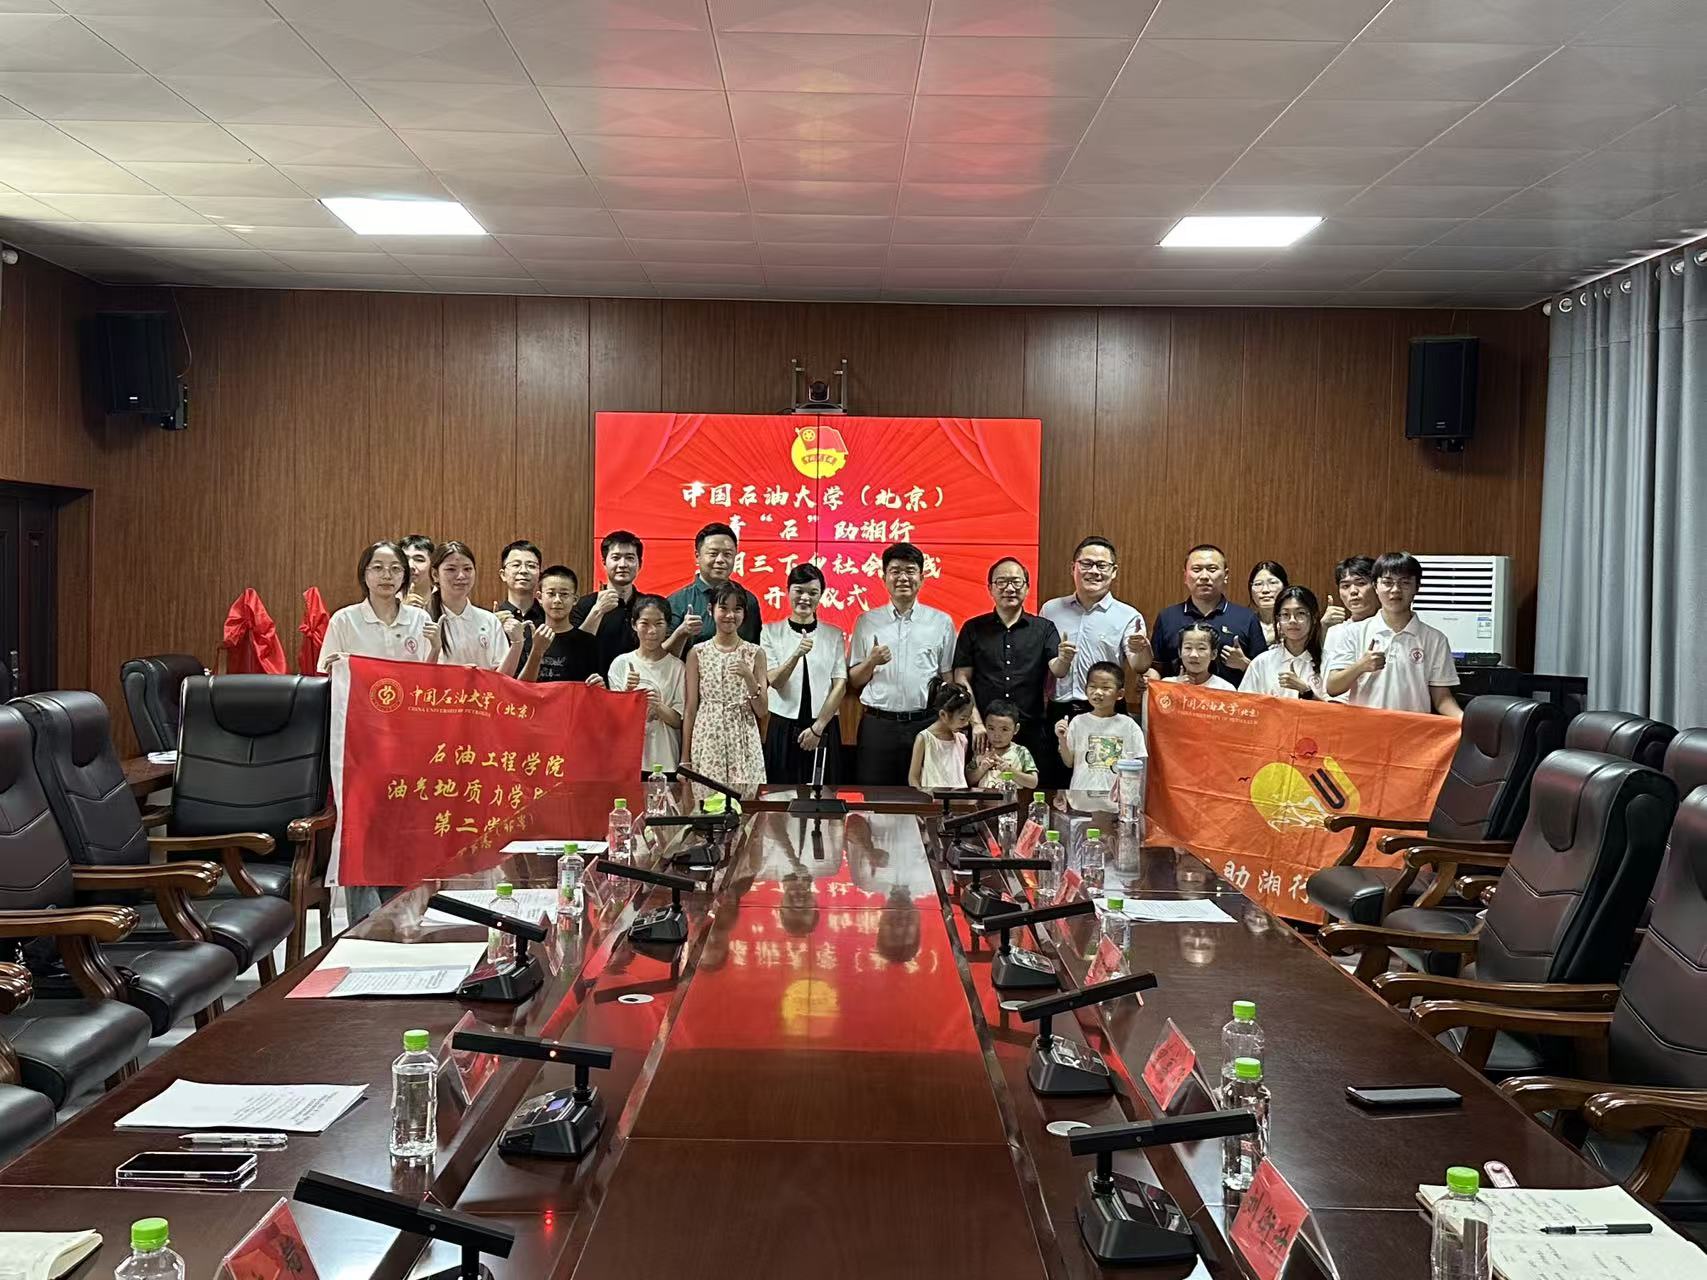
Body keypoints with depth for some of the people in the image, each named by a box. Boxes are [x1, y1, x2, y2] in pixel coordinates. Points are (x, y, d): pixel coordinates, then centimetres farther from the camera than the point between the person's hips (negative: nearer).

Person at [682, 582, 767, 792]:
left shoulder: (755, 653, 4)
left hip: (743, 742, 0)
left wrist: (749, 677, -13)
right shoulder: (697, 653, 3)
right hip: (707, 741, 0)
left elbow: (761, 711, 3)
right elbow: (690, 709, 5)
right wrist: (684, 757, 3)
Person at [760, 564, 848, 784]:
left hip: (824, 728, 1)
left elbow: (840, 685, 0)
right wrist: (797, 654, -25)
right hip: (783, 728, -1)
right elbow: (774, 681, -8)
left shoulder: (834, 635, 5)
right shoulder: (771, 632, 2)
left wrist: (818, 727, -7)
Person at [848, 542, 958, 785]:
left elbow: (948, 681, 6)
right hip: (877, 725, 1)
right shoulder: (867, 621, 9)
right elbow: (854, 681, 9)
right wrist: (871, 662, -10)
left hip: (926, 725, 0)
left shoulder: (942, 623, 7)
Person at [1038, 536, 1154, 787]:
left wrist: (1142, 650, -31)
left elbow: (1139, 669, -10)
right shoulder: (1051, 611, 11)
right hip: (1056, 714, 2)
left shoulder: (1128, 617, 3)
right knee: (1050, 785, 4)